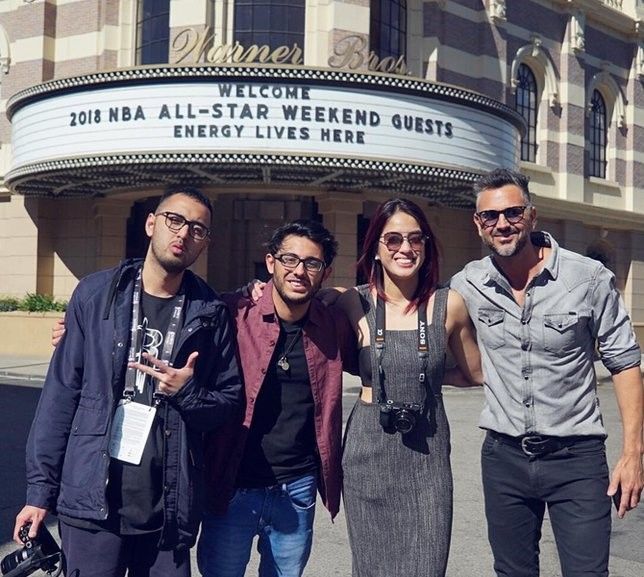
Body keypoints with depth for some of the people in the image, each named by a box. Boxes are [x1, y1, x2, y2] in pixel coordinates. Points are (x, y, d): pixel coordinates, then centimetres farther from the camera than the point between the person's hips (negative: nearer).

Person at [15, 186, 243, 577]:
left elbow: (231, 401, 8)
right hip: (93, 501, -1)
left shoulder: (211, 313, 3)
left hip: (170, 508, 1)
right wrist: (40, 490, 0)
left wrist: (188, 394, -13)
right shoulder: (96, 294, 1)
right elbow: (62, 393, 2)